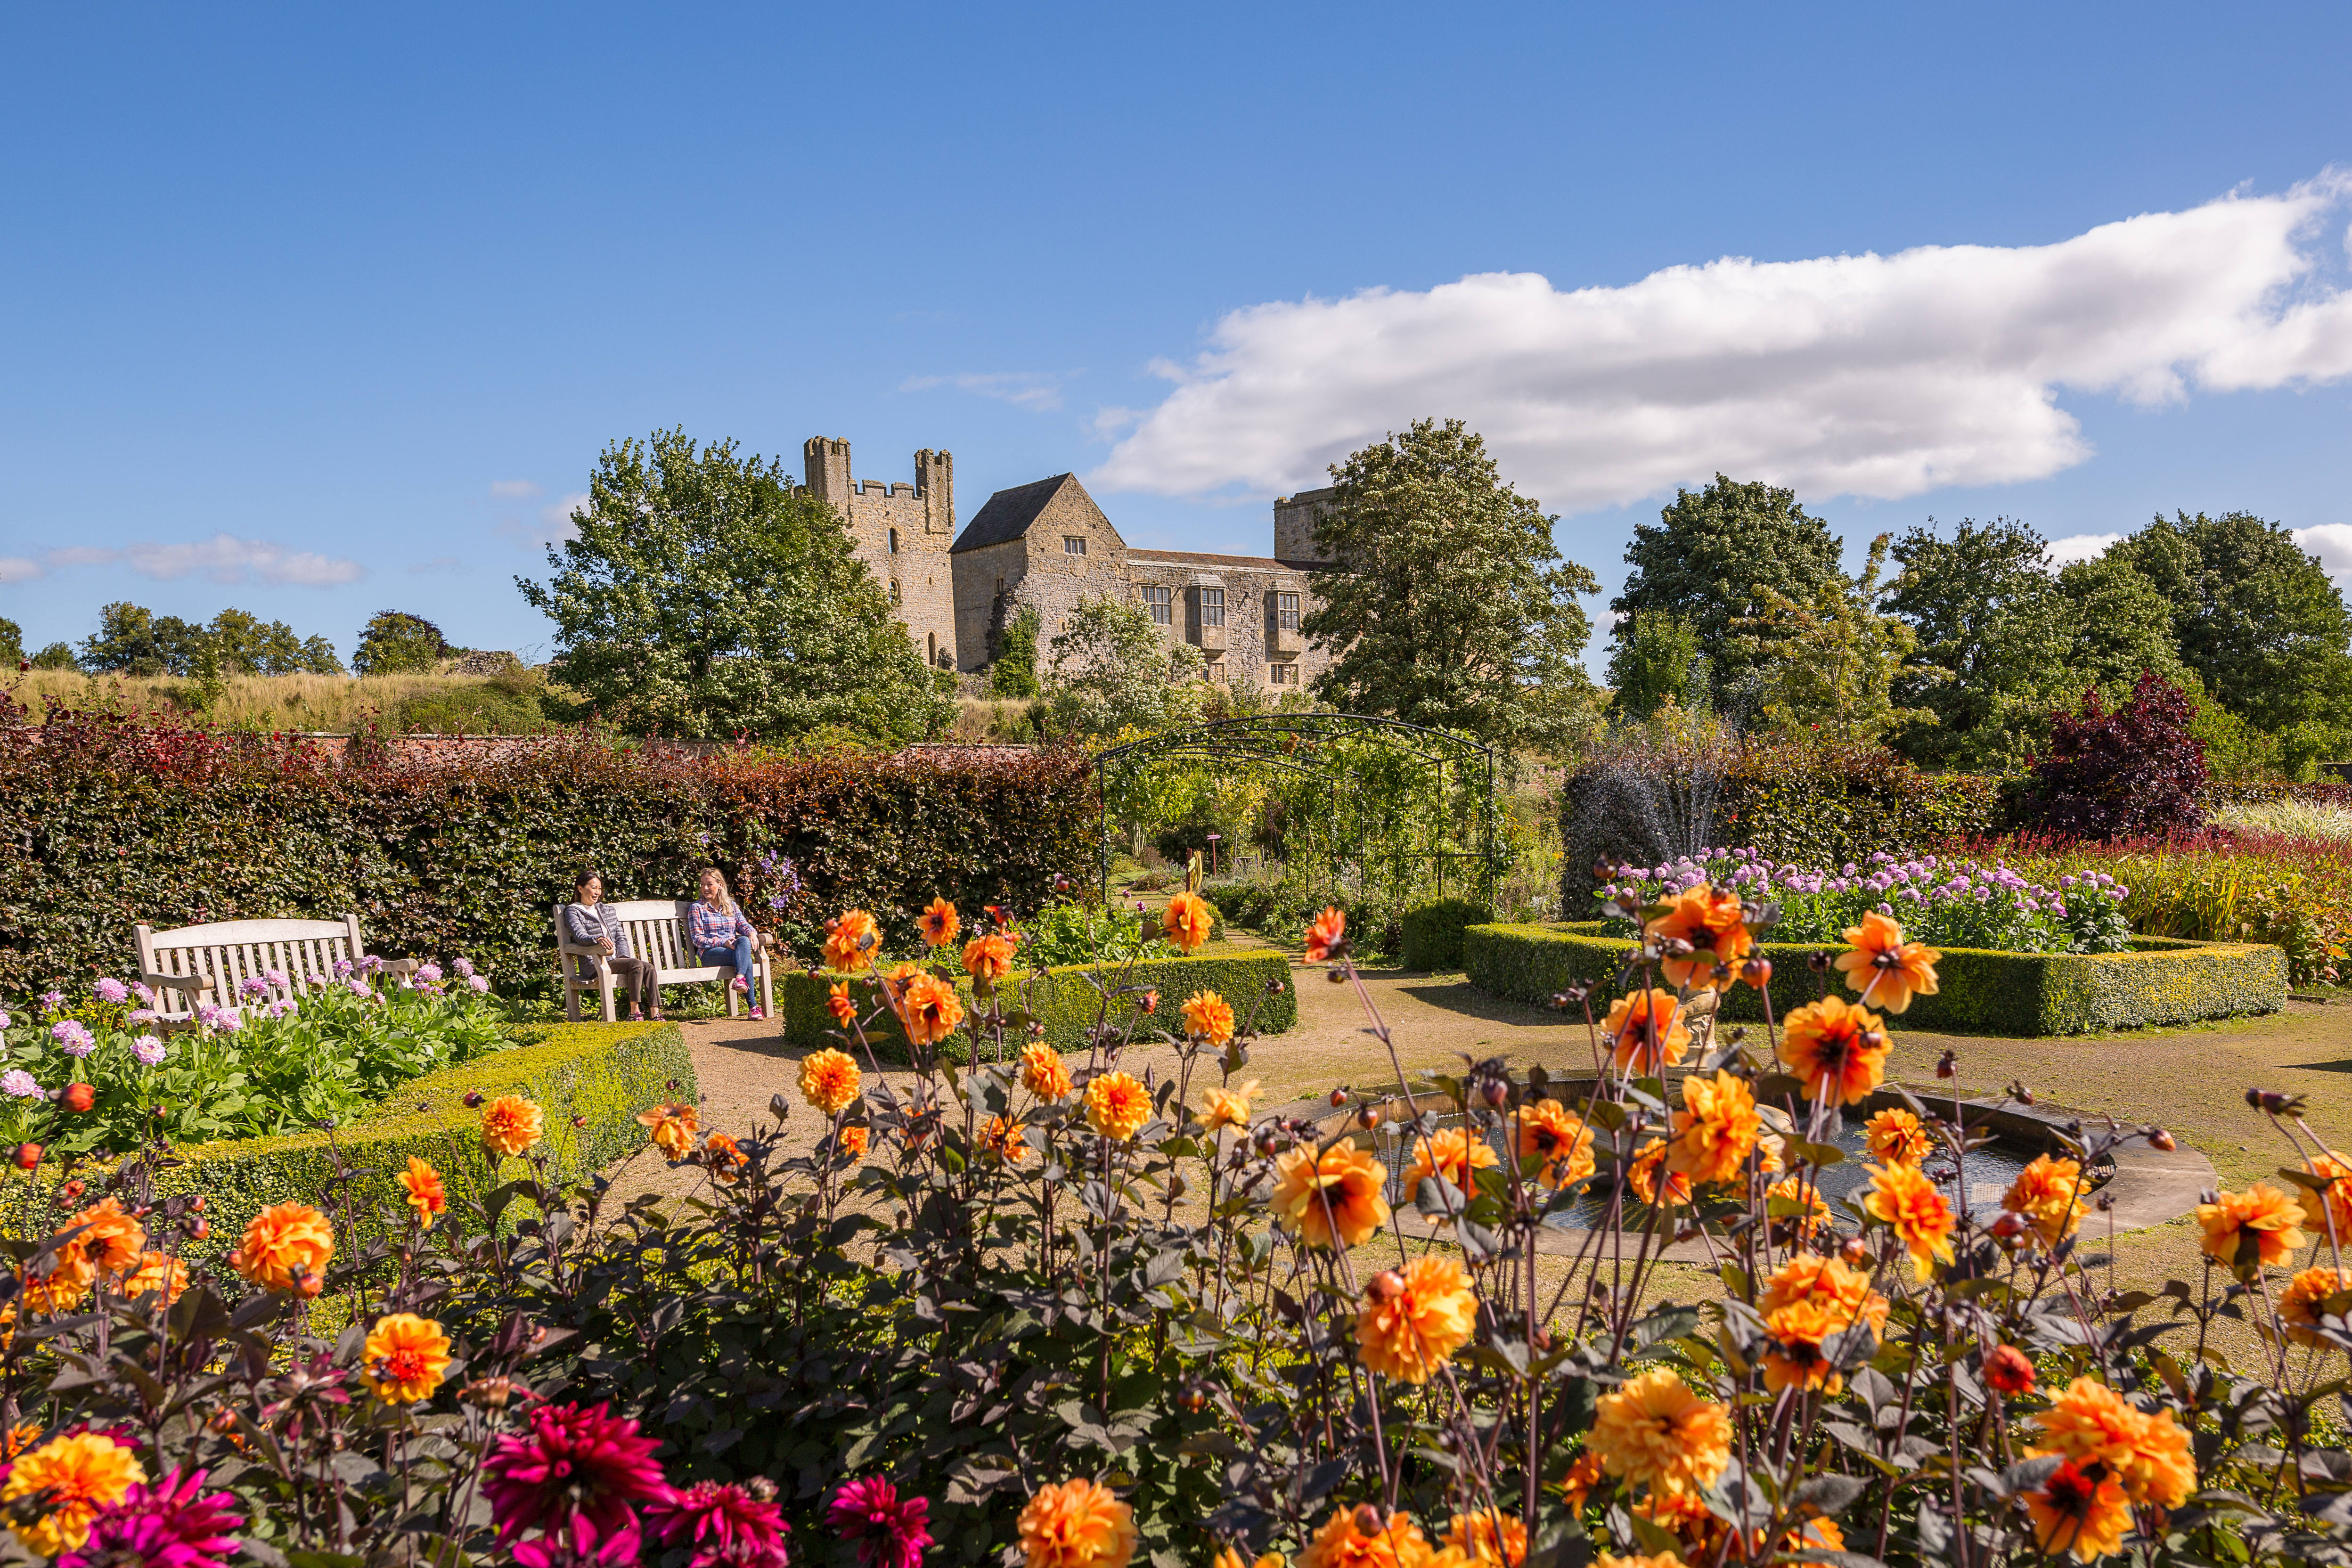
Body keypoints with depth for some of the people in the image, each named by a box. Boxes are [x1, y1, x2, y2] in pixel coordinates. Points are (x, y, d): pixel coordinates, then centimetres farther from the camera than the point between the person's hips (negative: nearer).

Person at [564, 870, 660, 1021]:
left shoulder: (607, 910, 24)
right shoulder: (573, 911, 4)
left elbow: (621, 936, 18)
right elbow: (580, 936, -14)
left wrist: (625, 957, -1)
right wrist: (597, 939, -36)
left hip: (617, 960, 6)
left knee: (649, 967, -23)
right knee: (637, 965, -30)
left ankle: (656, 1014, -31)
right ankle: (635, 1013, -32)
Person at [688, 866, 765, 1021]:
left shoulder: (730, 905, 20)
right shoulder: (697, 908, 6)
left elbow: (743, 925, 14)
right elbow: (698, 939, -1)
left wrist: (752, 933, -12)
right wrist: (722, 943, -16)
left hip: (732, 947, 4)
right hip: (709, 953, -4)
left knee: (744, 940, -34)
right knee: (745, 958, -33)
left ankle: (740, 978, -51)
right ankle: (753, 1006, -41)